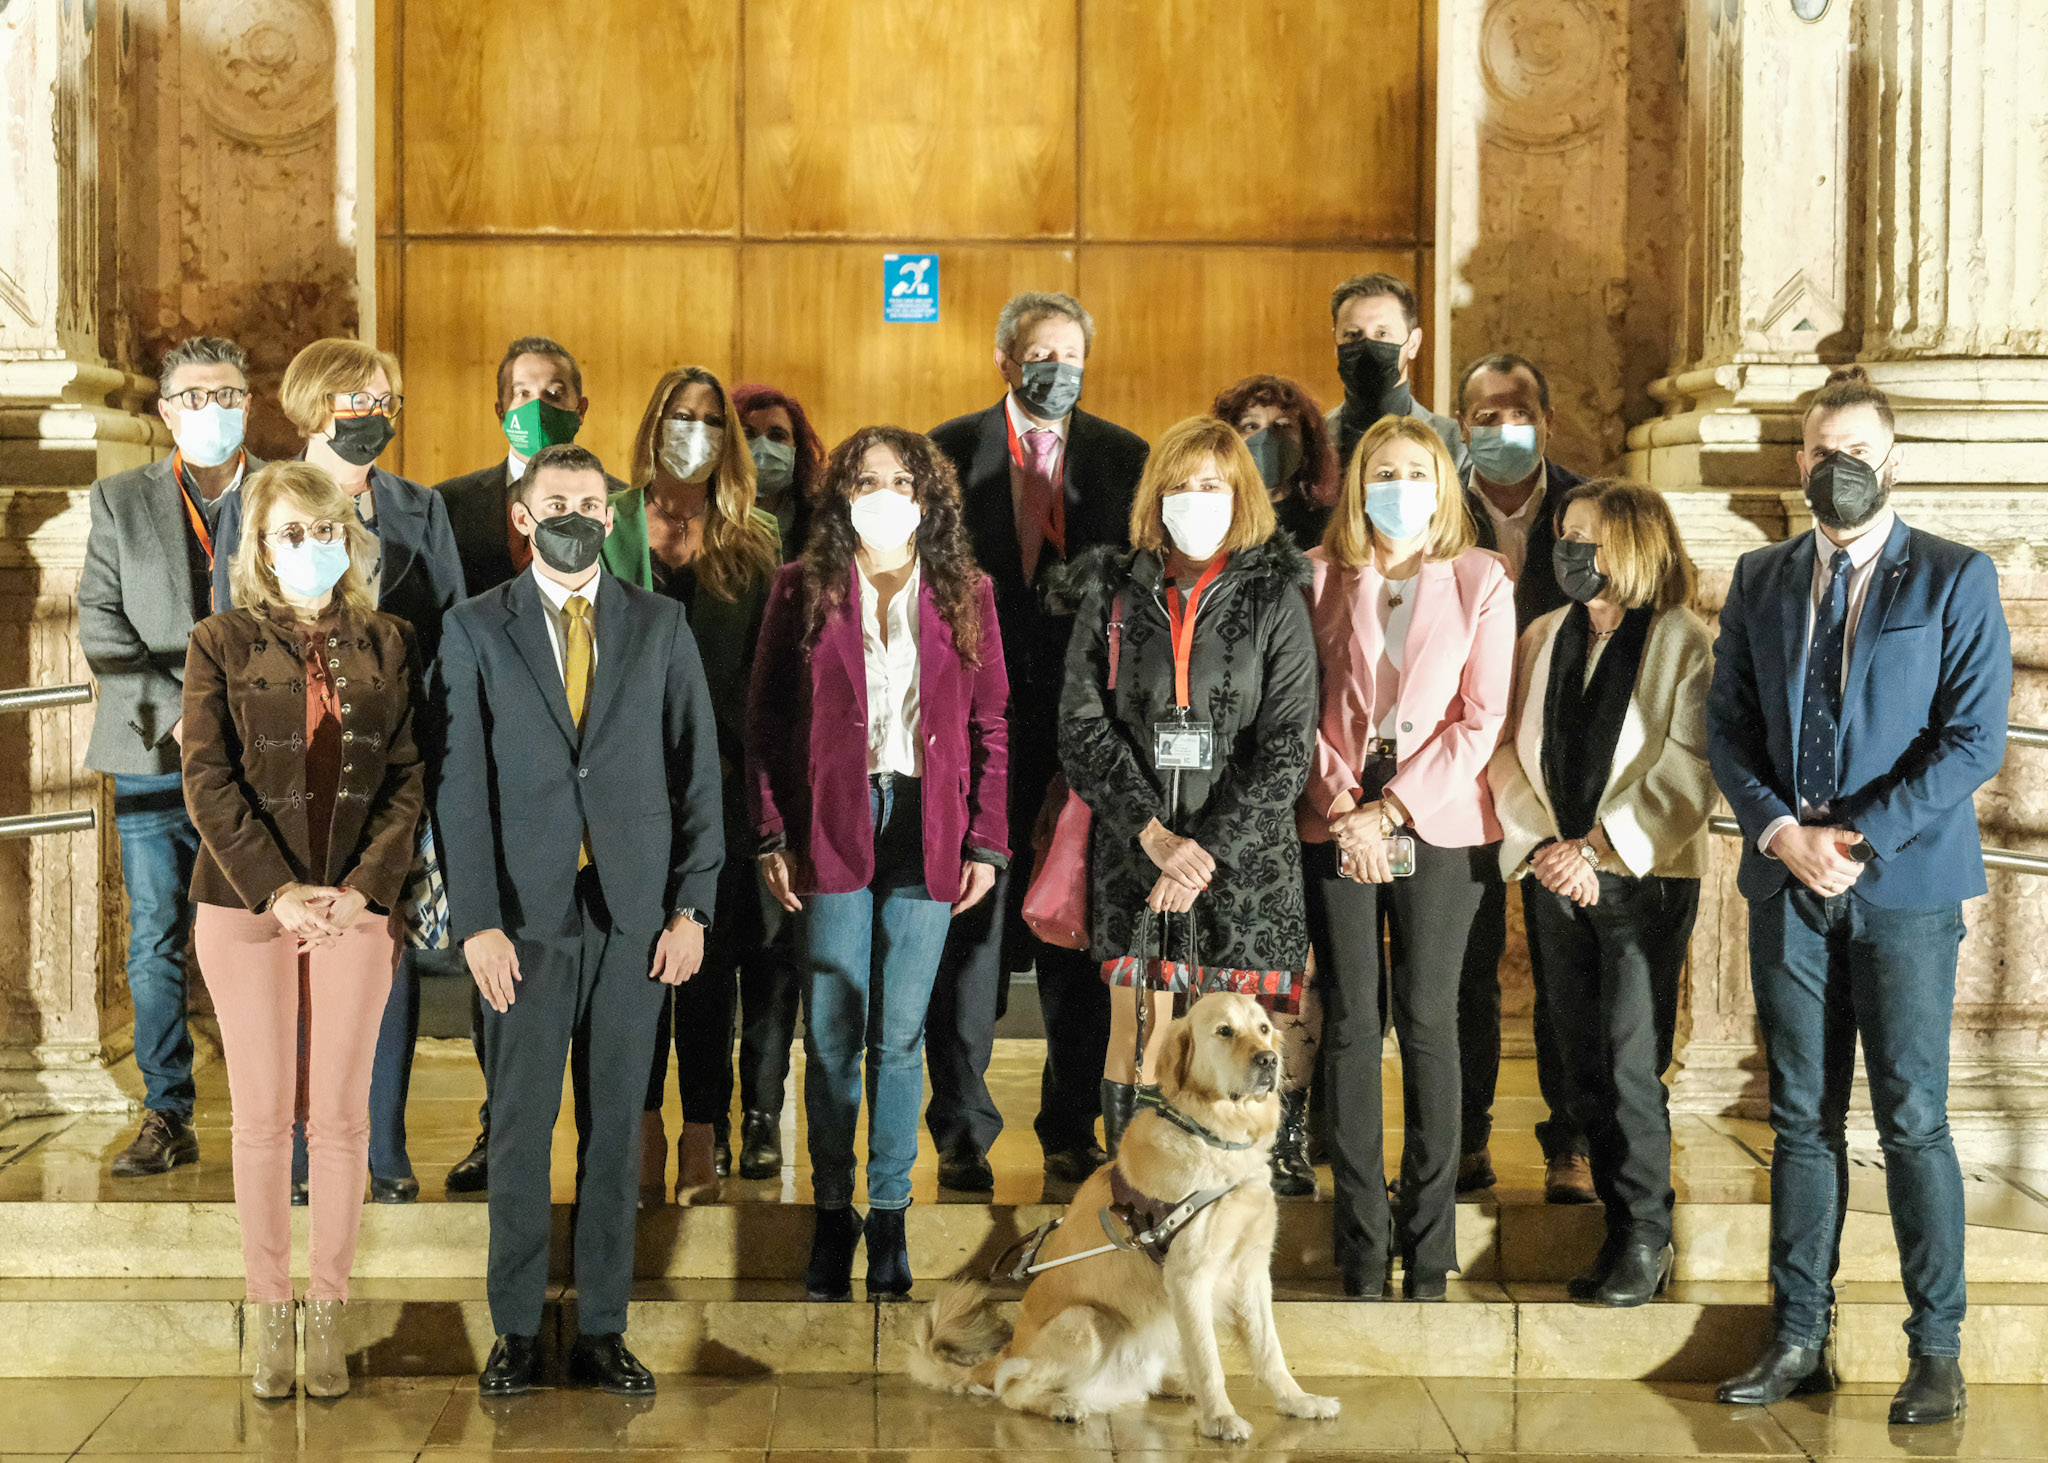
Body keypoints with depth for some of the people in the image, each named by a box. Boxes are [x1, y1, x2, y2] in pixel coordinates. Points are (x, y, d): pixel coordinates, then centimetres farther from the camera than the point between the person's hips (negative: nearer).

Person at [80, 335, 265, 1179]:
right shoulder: (121, 501, 10)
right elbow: (100, 622, 3)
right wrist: (176, 714, -9)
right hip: (155, 759, 1)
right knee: (155, 944, 3)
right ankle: (166, 1120, 11)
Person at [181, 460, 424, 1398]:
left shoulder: (388, 646, 8)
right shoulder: (222, 642, 3)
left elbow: (410, 777, 3)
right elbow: (207, 781, -4)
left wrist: (363, 886, -10)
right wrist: (278, 892, -13)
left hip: (355, 905, 1)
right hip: (246, 902, -1)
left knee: (341, 1115, 4)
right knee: (262, 1115, 4)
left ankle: (327, 1310, 14)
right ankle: (269, 1310, 14)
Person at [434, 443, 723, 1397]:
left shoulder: (660, 627, 8)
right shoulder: (475, 629, 3)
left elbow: (698, 771, 7)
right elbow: (462, 783, -2)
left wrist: (691, 907, 0)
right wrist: (477, 922, -8)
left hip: (635, 914, 1)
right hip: (526, 914, -1)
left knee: (617, 1124, 6)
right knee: (519, 1125, 3)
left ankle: (602, 1330, 15)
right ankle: (516, 1332, 13)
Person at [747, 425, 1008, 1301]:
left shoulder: (966, 594, 7)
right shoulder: (804, 590, 5)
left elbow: (991, 727, 8)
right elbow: (765, 720, 5)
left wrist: (987, 843, 1)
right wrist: (773, 835, -2)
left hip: (928, 832, 1)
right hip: (832, 827, 0)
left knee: (900, 1035, 3)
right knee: (832, 1033, 1)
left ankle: (889, 1215, 12)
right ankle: (832, 1212, 12)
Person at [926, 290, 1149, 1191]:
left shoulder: (1125, 460, 6)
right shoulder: (950, 453, 3)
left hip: (1085, 722, 1)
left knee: (1077, 934, 7)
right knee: (971, 928, 2)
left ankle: (1071, 1132, 18)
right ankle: (962, 1134, 13)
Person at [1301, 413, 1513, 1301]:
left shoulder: (1480, 579, 4)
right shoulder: (1321, 578, 7)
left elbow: (1481, 718, -2)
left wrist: (1392, 810, -9)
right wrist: (1341, 804, -10)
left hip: (1439, 821, -1)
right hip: (1338, 822, 1)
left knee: (1427, 1022, -1)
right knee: (1350, 1026, 0)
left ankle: (1428, 1244, 7)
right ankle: (1363, 1247, 6)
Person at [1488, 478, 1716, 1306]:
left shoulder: (1682, 642, -3)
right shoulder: (1542, 640, 11)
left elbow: (1689, 771, -9)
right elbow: (1509, 753, 6)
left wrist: (1601, 847, -15)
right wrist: (1542, 844, -8)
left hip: (1645, 879, -5)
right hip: (1554, 878, 5)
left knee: (1631, 1067, -7)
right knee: (1581, 1067, 7)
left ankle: (1644, 1242, 6)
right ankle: (1625, 1226, 18)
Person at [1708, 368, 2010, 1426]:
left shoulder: (1955, 581, -1)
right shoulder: (1760, 581, 11)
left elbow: (1974, 738, -7)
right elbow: (1728, 729, 9)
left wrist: (1860, 838, -14)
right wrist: (1782, 833, -7)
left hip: (1904, 881, -3)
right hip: (1787, 881, 4)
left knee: (1912, 1121, -1)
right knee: (1802, 1119, 8)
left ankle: (1936, 1350, 9)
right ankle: (1799, 1339, 16)